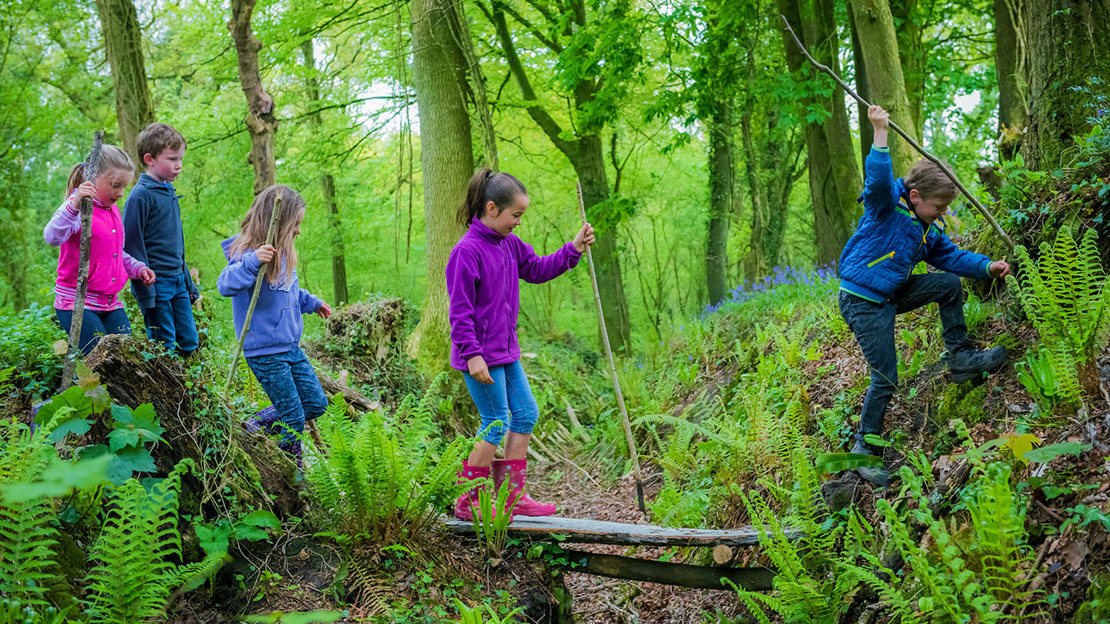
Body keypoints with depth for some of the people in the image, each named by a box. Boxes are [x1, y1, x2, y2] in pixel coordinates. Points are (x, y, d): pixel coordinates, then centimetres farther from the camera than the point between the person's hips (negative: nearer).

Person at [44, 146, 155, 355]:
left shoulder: (113, 211, 15)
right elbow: (52, 237, -32)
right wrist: (74, 205, -46)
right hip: (76, 304, -8)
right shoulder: (78, 208, -12)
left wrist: (137, 268, 8)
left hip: (110, 303, 8)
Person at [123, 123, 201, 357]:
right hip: (156, 283, -8)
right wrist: (145, 293, -17)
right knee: (165, 349, -4)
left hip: (178, 283, 8)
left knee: (190, 343, 10)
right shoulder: (141, 195, -12)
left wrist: (189, 284, 22)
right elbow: (132, 245, -14)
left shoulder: (170, 193, 14)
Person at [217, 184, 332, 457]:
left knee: (316, 404, 14)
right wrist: (252, 262, -51)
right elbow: (225, 285, -37)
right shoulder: (247, 252, -19)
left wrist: (312, 303, 40)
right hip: (266, 351, -9)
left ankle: (257, 428, 24)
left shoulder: (281, 253, 9)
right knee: (293, 420, -1)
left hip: (291, 346, 9)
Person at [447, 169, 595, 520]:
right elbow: (460, 311, -19)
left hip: (505, 351, 9)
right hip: (481, 355, -9)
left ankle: (513, 495, 19)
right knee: (496, 423, -5)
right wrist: (472, 355, -21)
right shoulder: (467, 251, -18)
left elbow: (537, 270, 22)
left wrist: (573, 250, 10)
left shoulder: (509, 244, 8)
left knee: (526, 413, 11)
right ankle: (469, 503, 6)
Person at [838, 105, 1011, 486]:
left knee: (950, 283, 1)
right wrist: (880, 135, -41)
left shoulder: (929, 230, 8)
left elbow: (951, 256, 12)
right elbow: (879, 179, -34)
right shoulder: (886, 206, -15)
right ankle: (865, 447, 8)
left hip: (894, 295, 8)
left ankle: (961, 359, 10)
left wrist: (988, 266, -1)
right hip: (863, 302, -8)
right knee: (885, 378, -7)